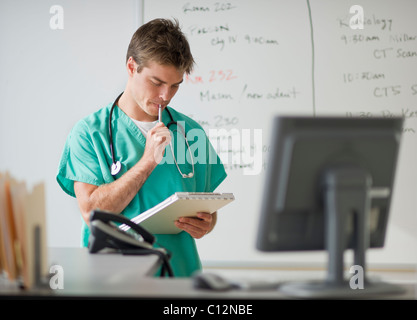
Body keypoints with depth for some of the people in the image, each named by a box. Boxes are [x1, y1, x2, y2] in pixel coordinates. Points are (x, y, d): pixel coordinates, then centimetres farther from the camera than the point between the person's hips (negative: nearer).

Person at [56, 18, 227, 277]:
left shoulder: (191, 132, 12)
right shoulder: (89, 133, 3)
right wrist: (148, 162, -10)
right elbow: (91, 211, -7)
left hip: (181, 272, 5)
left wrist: (205, 225, -3)